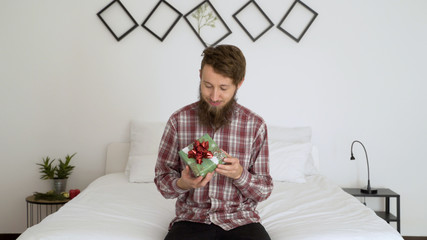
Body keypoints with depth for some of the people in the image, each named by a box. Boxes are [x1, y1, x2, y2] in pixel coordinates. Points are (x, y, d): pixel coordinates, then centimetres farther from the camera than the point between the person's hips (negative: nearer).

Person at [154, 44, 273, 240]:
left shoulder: (255, 125, -1)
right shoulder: (179, 121, -2)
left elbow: (264, 190, 3)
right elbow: (162, 178, 4)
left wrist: (240, 174, -18)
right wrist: (182, 184, -19)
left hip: (241, 219, 1)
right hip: (192, 219, -1)